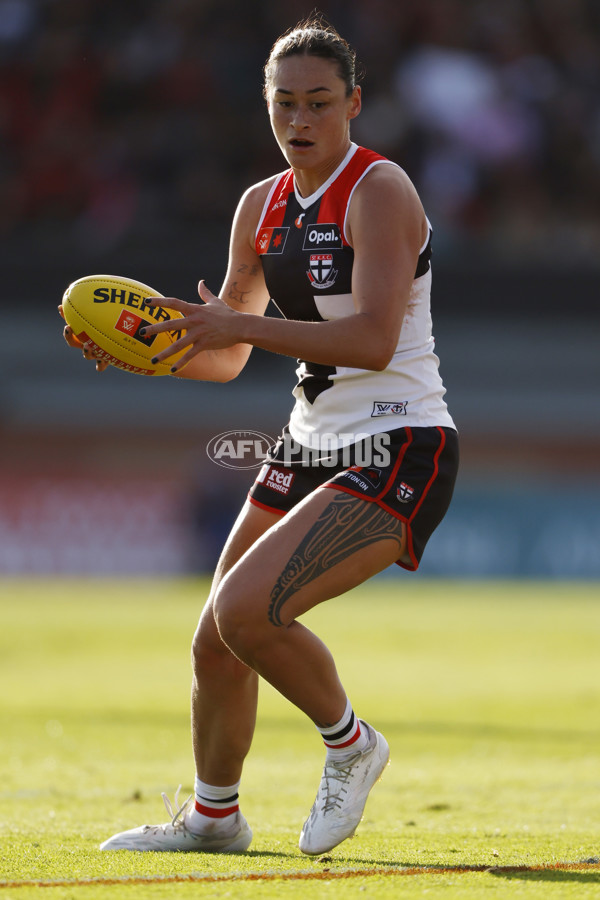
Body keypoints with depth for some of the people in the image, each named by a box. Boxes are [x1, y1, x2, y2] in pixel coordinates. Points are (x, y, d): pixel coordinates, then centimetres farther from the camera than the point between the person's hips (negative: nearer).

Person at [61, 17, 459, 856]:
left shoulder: (379, 190, -14)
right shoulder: (262, 205, 9)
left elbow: (374, 341, -26)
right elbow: (224, 359, 17)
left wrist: (241, 324, -27)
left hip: (398, 456, -8)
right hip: (310, 444, 8)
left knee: (248, 608, -23)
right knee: (216, 643, 9)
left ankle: (350, 744, 2)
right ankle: (212, 814, 32)